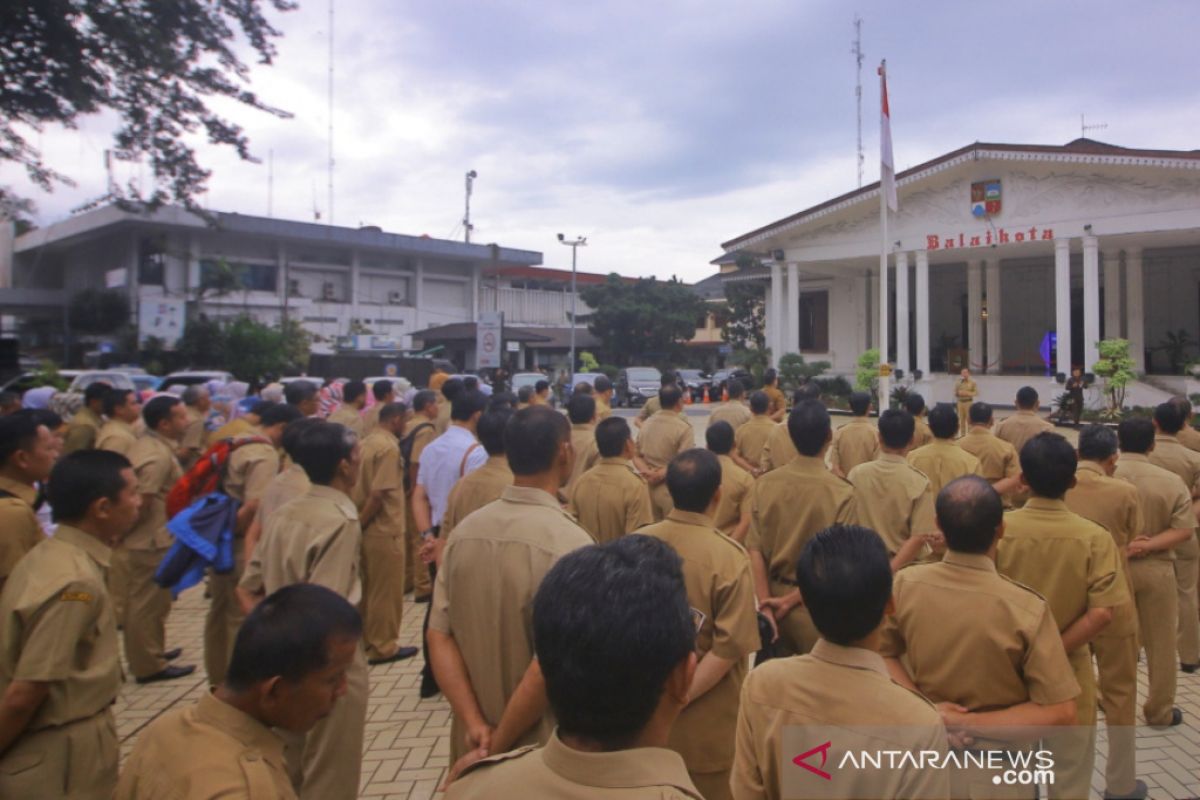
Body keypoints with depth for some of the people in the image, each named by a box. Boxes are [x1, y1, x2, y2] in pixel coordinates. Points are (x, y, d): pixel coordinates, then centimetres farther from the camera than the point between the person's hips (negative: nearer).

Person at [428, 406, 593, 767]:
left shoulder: (464, 531, -4)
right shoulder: (570, 544, -23)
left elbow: (439, 636, -5)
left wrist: (475, 725, -9)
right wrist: (500, 745, -15)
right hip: (545, 750, -5)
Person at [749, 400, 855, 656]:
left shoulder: (764, 483, -7)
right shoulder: (842, 492, -17)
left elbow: (755, 551, -6)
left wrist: (766, 606, -3)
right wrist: (790, 602, -10)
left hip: (773, 598, 4)